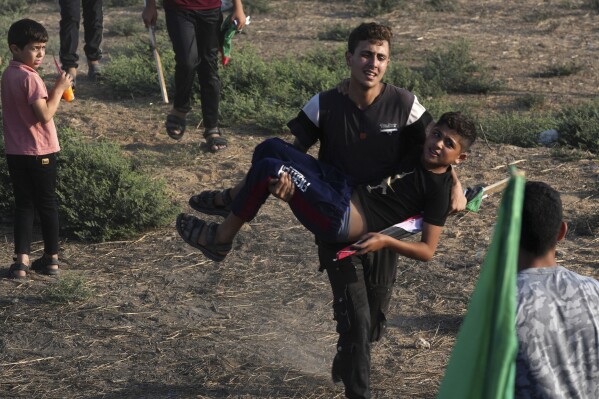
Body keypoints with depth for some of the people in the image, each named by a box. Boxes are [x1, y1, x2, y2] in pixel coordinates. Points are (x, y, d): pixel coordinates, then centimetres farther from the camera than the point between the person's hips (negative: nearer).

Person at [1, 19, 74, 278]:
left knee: (23, 205, 9)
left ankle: (21, 260, 2)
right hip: (40, 152, -6)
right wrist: (59, 89, -14)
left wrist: (56, 90, 4)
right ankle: (51, 259, 17)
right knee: (48, 204, 8)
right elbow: (44, 115, -23)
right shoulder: (30, 78, -18)